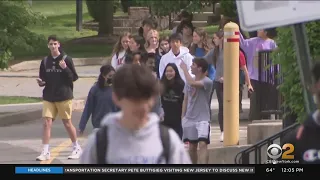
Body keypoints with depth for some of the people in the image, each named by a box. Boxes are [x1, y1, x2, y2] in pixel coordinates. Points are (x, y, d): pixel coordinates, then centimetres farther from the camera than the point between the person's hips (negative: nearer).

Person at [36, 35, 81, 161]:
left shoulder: (66, 59, -5)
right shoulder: (45, 61, 6)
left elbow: (74, 77, -5)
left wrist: (65, 68, -21)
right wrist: (41, 82, -8)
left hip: (64, 97, -3)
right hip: (49, 97, 3)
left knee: (67, 123, 5)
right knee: (46, 123, -5)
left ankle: (77, 148, 22)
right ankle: (45, 152, -3)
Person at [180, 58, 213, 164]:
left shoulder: (207, 82, -12)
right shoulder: (189, 81, 9)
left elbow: (193, 83, -30)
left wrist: (184, 69, -17)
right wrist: (183, 117, 10)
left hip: (203, 119, -6)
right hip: (190, 118, 6)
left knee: (202, 144, -20)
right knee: (192, 146, 13)